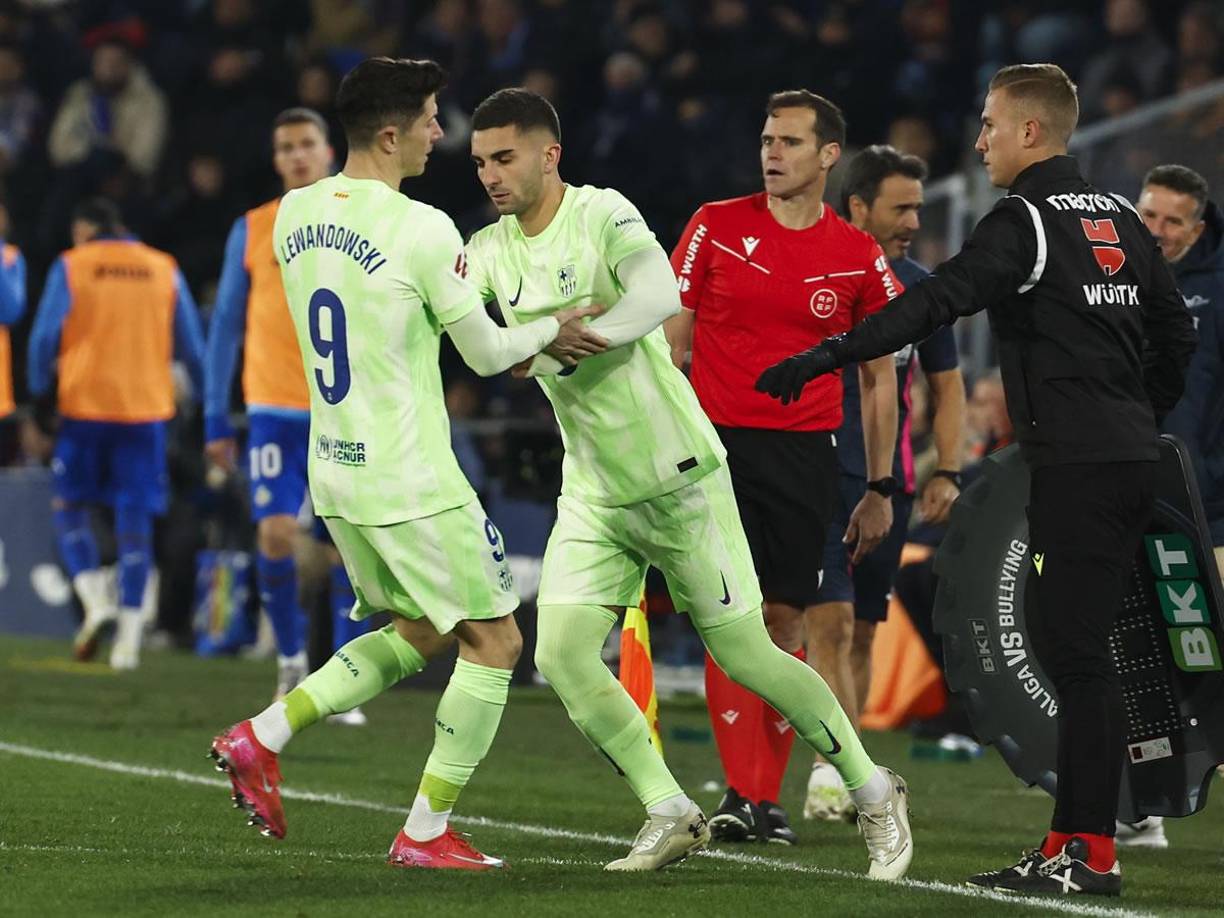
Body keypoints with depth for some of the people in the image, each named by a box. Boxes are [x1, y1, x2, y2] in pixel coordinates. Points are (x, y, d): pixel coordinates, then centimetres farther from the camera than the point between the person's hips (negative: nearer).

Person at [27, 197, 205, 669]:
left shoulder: (71, 267, 1)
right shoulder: (164, 270, 9)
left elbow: (44, 337, -5)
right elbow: (192, 346, 11)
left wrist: (38, 395, 5)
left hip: (85, 406, -2)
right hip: (147, 408, 2)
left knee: (69, 505, 11)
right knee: (135, 519, 3)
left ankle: (95, 597, -9)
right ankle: (129, 633, -3)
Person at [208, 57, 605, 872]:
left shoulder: (295, 215, 5)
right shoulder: (422, 230, -18)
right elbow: (486, 353, -10)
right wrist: (551, 331, 11)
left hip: (334, 472, 8)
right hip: (410, 483, -8)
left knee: (417, 634, 23)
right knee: (495, 641, 6)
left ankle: (261, 737, 10)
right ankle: (426, 833, 5)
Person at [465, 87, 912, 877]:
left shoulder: (604, 215, -16)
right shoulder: (490, 250, 3)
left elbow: (659, 296, -33)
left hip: (676, 477, -6)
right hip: (593, 495, 6)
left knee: (745, 655, 0)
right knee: (561, 653, -8)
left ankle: (874, 794, 17)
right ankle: (671, 816, 3)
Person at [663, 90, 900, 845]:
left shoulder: (859, 257, 4)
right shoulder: (716, 228, 3)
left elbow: (880, 379, 11)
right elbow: (671, 343, 6)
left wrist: (881, 489, 8)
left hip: (806, 454, 1)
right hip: (720, 444, -1)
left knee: (787, 619, 1)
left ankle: (770, 796, 7)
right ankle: (740, 790, -5)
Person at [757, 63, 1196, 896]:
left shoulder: (1025, 222, -10)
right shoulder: (1119, 220, 16)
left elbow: (935, 303, -20)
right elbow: (1177, 334, 21)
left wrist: (825, 358, -21)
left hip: (1076, 466, -9)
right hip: (1130, 462, 9)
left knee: (1076, 651, -7)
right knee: (1068, 644, 12)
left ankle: (1092, 853, -8)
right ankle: (1073, 843, 14)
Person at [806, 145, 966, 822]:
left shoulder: (920, 289, 7)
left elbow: (947, 385, 17)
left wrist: (947, 473, 8)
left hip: (887, 482, 5)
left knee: (863, 633, 9)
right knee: (833, 619, -16)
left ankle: (839, 773, 18)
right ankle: (829, 771, -19)